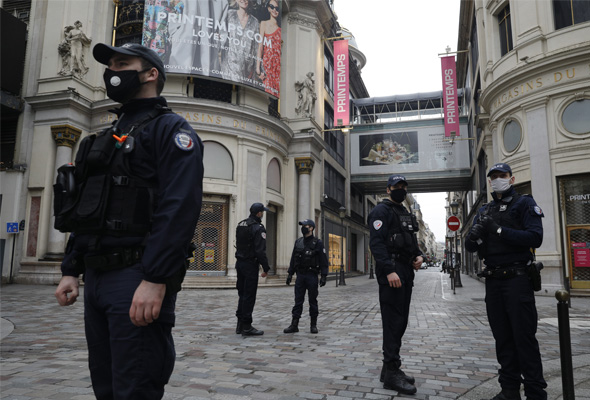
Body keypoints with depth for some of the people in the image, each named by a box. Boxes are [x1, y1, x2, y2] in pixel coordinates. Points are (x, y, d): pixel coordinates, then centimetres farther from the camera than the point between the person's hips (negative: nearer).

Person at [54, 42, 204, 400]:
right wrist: (71, 270, 15)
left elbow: (181, 207, -18)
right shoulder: (110, 137, 23)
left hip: (138, 278, -8)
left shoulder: (170, 129, -4)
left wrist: (155, 279, -25)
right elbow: (86, 212, 22)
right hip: (97, 277, 9)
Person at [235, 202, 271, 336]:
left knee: (242, 295, 15)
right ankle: (246, 326, 2)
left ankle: (240, 325, 20)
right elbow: (260, 250, -20)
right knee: (249, 296, -2)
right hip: (250, 264, -8)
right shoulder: (258, 228, -15)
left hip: (239, 263, 8)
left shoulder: (240, 225, 11)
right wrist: (266, 268, -14)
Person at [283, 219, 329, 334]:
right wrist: (290, 273, 9)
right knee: (298, 300, 4)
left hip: (312, 276, -4)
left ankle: (313, 325, 14)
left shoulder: (317, 243, -4)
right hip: (300, 275, 4)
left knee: (313, 301, 4)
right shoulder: (298, 242, 10)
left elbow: (323, 261, -6)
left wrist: (323, 276, -12)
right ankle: (294, 325, 7)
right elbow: (293, 259, 14)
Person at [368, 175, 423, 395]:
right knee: (393, 321, -8)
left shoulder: (405, 213, 22)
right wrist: (389, 271, -26)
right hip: (391, 273, -9)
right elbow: (376, 243, -17)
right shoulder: (382, 211, -7)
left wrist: (419, 255, 4)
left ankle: (390, 368, 21)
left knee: (400, 321, 12)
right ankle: (391, 373, -2)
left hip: (406, 272, 9)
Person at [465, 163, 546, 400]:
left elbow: (535, 238, -14)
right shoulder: (485, 211, 16)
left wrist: (499, 230, -18)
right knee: (502, 337, 9)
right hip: (493, 281, 5)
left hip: (517, 280, -5)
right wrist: (478, 232, -13)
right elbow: (470, 246, 9)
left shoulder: (525, 204, 1)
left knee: (524, 337, -4)